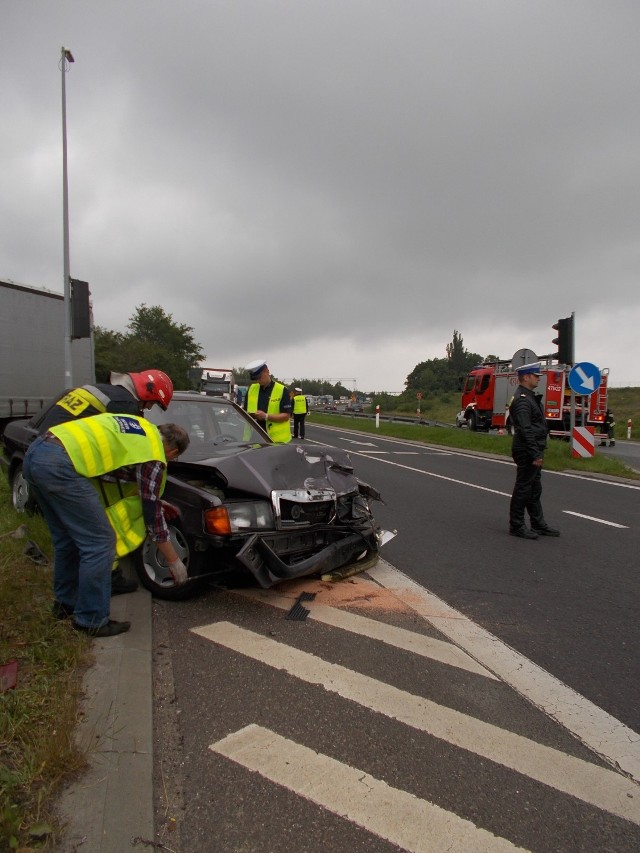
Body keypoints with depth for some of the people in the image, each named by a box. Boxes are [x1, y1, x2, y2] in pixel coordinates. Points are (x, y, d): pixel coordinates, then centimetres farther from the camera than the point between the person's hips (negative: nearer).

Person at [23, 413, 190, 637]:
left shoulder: (140, 427, 23)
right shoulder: (153, 456, 0)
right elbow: (152, 515, 4)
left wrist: (155, 499, 40)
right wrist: (175, 561, 14)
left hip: (35, 451, 10)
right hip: (59, 465, -10)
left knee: (67, 538, 23)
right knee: (100, 543, 1)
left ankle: (65, 602, 38)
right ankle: (91, 620, 13)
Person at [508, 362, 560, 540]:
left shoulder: (529, 397, 16)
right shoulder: (522, 400, -18)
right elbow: (525, 431, -24)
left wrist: (538, 453, 19)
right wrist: (535, 455, -24)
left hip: (533, 451, 11)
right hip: (527, 452, -11)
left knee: (534, 489, 16)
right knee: (523, 489, -3)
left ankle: (538, 524, 25)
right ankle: (516, 526, 6)